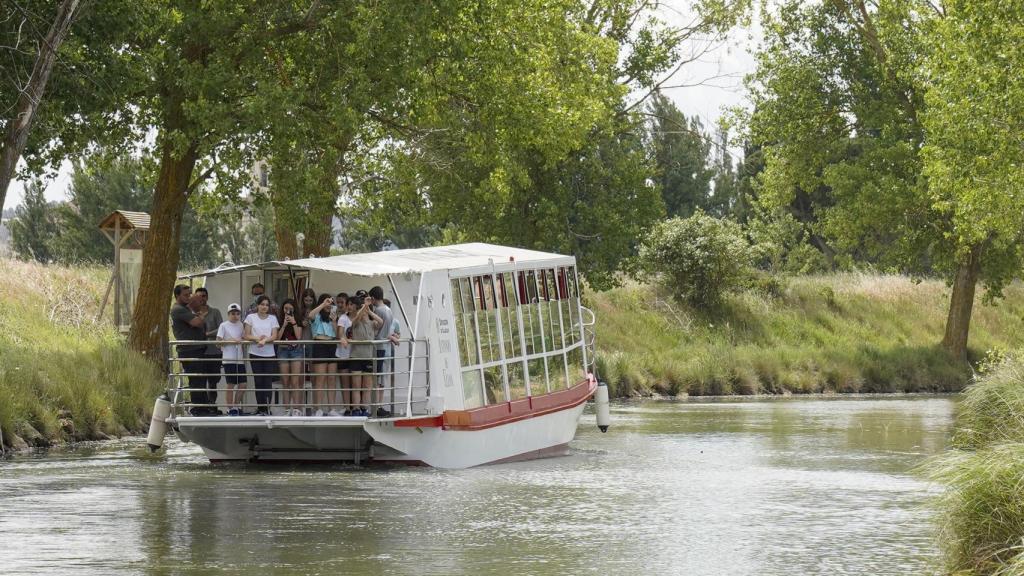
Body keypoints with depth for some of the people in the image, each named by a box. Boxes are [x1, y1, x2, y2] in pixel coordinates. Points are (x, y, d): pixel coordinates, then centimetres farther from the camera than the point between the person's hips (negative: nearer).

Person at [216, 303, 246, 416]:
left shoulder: (240, 325, 13)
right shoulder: (223, 326, -2)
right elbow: (219, 341, -7)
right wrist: (231, 341, -17)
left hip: (239, 359, 5)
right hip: (229, 359, -5)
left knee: (242, 385, 3)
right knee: (230, 385, -1)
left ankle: (236, 406, 18)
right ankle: (230, 409, 7)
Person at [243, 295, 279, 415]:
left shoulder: (272, 318, 8)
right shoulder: (251, 317, 6)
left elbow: (274, 336, -1)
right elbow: (247, 335, 2)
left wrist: (265, 340, -20)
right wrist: (257, 339, -16)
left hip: (269, 354, 0)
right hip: (255, 353, 0)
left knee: (268, 381, -4)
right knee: (258, 381, 1)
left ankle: (267, 408, -2)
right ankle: (260, 408, 5)